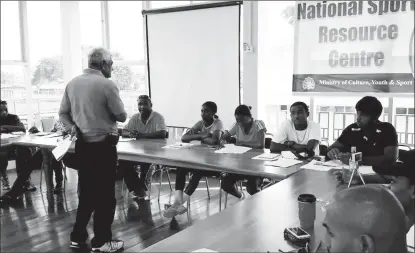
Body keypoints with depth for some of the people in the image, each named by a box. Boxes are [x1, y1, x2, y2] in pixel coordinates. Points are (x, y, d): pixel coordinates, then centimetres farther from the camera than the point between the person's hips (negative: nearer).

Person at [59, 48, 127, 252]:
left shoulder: (72, 83, 6)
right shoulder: (107, 84, -14)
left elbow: (63, 113, 10)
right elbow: (122, 116, -8)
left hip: (82, 145, 7)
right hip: (103, 146, -7)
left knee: (86, 191, 17)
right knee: (105, 194, 3)